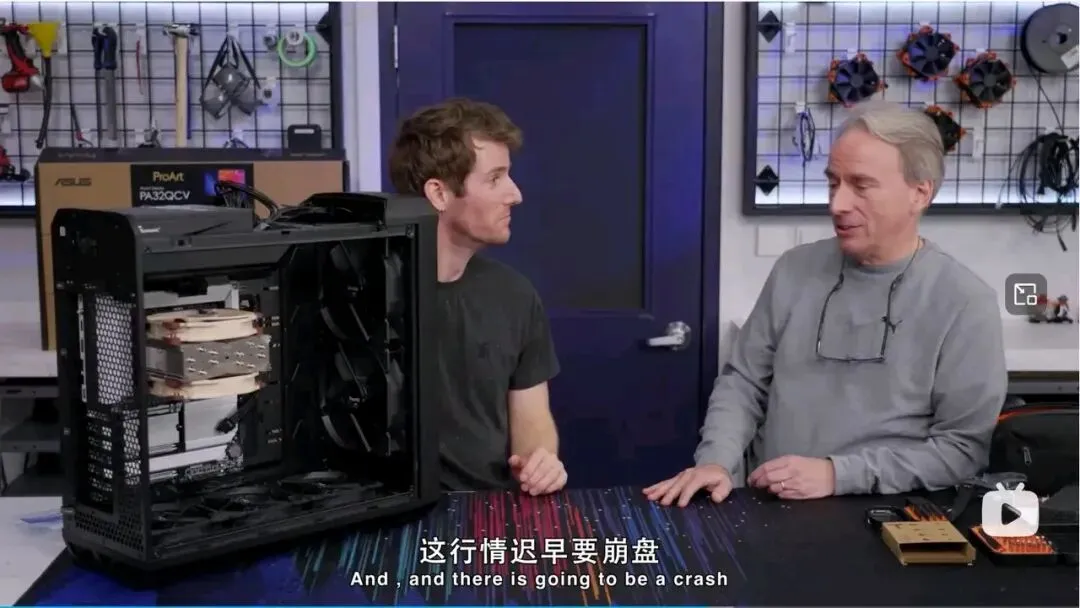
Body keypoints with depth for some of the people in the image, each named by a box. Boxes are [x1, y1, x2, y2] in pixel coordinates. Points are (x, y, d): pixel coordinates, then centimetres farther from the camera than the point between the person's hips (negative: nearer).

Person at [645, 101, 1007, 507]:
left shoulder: (965, 304, -5)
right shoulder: (795, 270, 8)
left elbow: (963, 448, -7)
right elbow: (743, 382, 12)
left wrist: (838, 474, -16)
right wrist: (717, 461, -7)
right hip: (762, 506, 3)